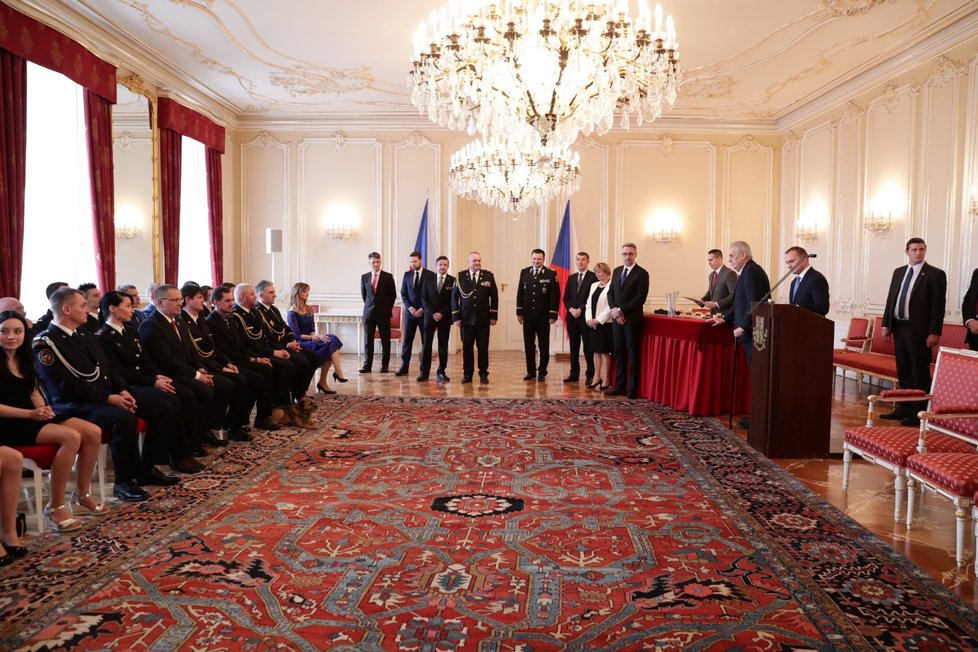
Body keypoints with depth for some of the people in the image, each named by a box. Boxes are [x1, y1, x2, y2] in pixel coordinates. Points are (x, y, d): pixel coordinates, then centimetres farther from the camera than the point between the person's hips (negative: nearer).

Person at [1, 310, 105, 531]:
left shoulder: (24, 359, 14)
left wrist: (42, 409, -5)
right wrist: (30, 414, -20)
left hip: (33, 417, 8)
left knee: (93, 432, -12)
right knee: (71, 437, -31)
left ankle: (83, 494, 4)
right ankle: (56, 507, -20)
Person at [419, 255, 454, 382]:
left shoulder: (452, 281, 0)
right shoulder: (429, 279, 5)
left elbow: (453, 300, -3)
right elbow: (424, 298, 2)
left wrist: (442, 314, -11)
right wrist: (433, 313, -9)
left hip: (445, 317, -1)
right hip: (430, 316, 1)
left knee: (443, 345, 4)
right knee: (426, 344, -1)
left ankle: (441, 372, 11)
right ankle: (424, 372, 2)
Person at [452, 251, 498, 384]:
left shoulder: (488, 276, 4)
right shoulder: (461, 277, 3)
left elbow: (494, 296, 4)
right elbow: (454, 297, 3)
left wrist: (493, 316, -1)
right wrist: (456, 317, -3)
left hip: (483, 319, 0)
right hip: (466, 318, 0)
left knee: (483, 348, 4)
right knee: (467, 347, 5)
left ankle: (483, 374, 13)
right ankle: (467, 374, 15)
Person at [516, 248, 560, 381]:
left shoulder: (551, 274, -4)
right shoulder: (524, 272, 7)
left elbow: (555, 295, -6)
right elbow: (520, 293, 9)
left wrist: (553, 315, -10)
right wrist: (519, 312, 5)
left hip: (543, 316, -3)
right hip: (527, 315, 3)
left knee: (544, 346, 4)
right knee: (528, 345, 7)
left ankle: (542, 372, 12)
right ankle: (531, 371, 16)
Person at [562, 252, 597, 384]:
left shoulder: (594, 277, -3)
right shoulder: (571, 278, 15)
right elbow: (565, 298, 13)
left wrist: (580, 309, -14)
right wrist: (571, 309, -5)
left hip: (586, 317, -5)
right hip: (572, 317, 5)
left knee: (588, 348, -1)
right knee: (574, 347, 10)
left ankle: (590, 375, 5)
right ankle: (574, 373, 16)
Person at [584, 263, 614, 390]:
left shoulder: (612, 286, -10)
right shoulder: (594, 285, 15)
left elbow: (611, 307, -16)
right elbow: (588, 304, 13)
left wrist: (598, 320, -15)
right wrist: (589, 319, -2)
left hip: (605, 324, -7)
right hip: (593, 324, 7)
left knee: (604, 351, -2)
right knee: (596, 351, 11)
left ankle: (606, 380, 4)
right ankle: (597, 377, 18)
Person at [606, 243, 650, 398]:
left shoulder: (642, 274, -7)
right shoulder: (617, 271, 13)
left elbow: (640, 298, -14)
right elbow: (611, 292, 12)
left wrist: (620, 310, -15)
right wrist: (613, 309, -6)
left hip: (632, 319, -6)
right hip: (617, 319, 6)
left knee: (633, 355, 1)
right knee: (619, 354, 10)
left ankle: (632, 389, 7)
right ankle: (619, 386, 16)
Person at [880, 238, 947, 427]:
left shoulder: (935, 274, -4)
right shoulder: (898, 272, 14)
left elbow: (939, 306, -9)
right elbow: (890, 299, 15)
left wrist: (934, 333, -15)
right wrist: (886, 324, 8)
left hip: (919, 330, -6)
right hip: (899, 327, 6)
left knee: (920, 373, -1)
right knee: (903, 372, 12)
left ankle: (919, 413, 5)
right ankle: (904, 408, 22)